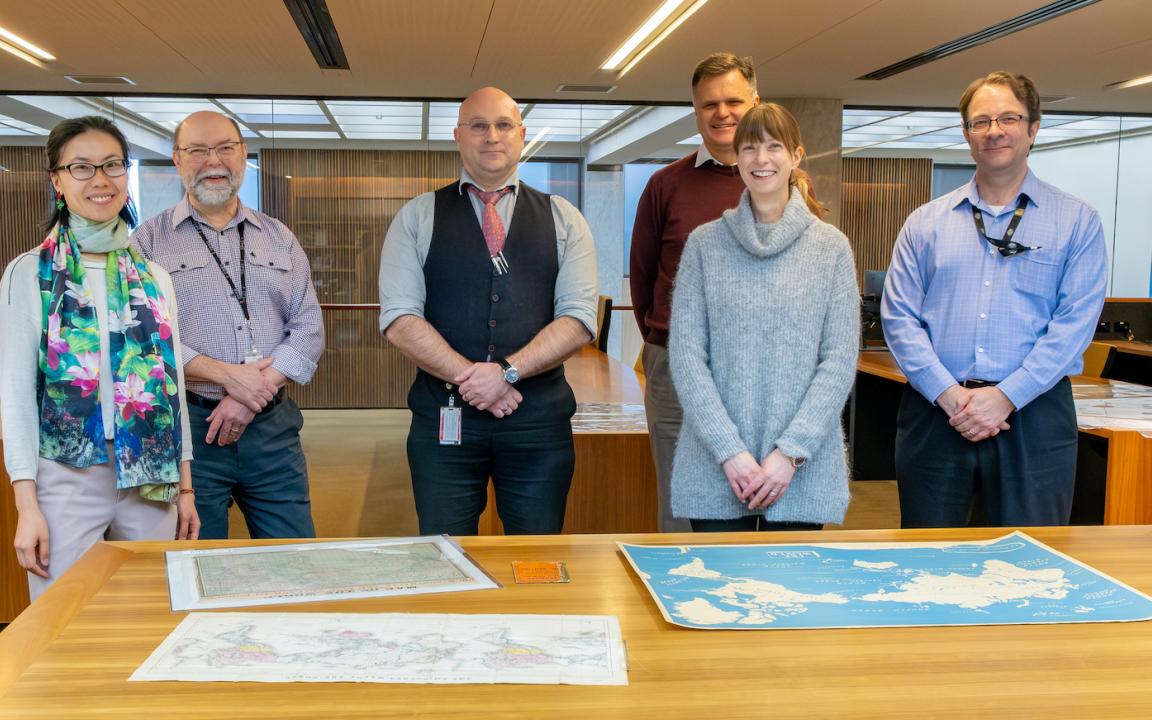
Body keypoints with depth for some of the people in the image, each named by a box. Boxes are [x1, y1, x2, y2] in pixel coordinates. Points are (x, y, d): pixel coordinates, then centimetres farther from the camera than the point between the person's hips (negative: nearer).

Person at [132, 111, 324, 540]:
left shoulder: (279, 238, 13)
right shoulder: (150, 241, 4)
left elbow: (309, 328, 6)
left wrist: (254, 393, -9)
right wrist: (227, 376, -15)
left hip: (272, 424, 3)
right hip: (188, 425, -2)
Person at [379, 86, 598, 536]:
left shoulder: (563, 220, 8)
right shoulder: (417, 218, 6)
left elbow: (578, 321, -1)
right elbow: (400, 321, -4)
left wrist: (507, 372, -14)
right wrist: (468, 378, -14)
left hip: (540, 419, 1)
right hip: (443, 416, 0)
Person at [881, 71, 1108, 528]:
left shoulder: (1077, 221, 5)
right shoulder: (925, 223, 9)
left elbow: (1075, 321, -4)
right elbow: (899, 317, 2)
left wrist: (1006, 396, -14)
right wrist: (950, 395, -11)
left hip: (1033, 417, -1)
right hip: (933, 414, 1)